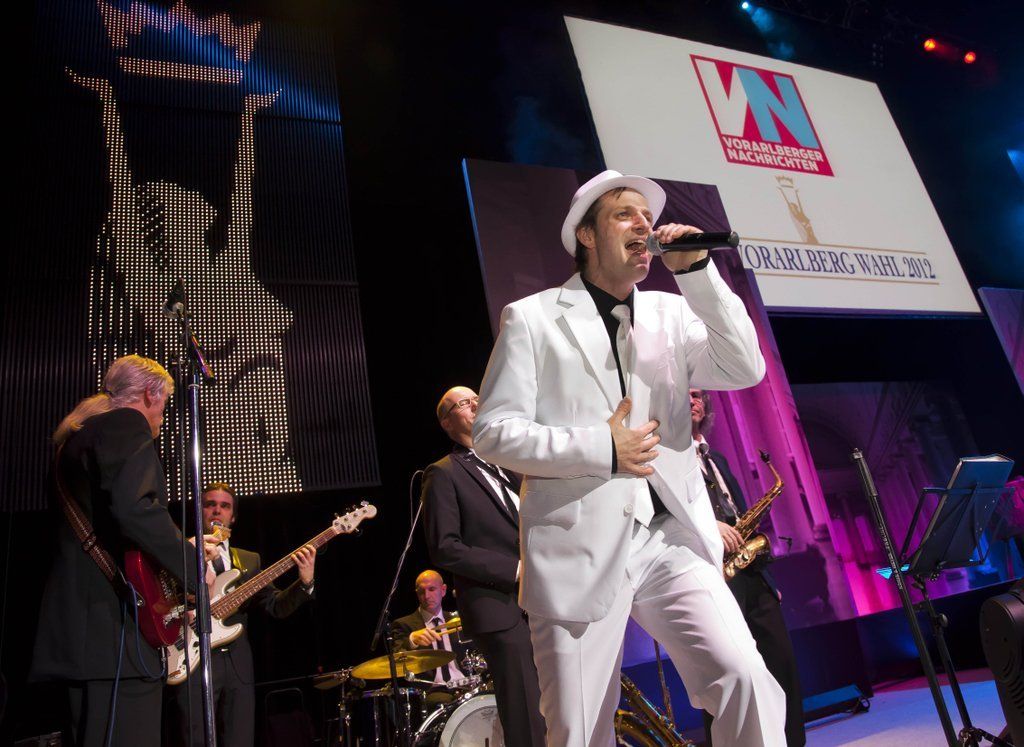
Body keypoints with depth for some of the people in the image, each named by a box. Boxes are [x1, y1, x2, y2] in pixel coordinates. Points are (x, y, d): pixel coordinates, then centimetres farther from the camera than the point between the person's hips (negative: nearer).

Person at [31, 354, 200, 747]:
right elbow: (133, 507, -25)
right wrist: (195, 570, -16)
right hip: (115, 621, -10)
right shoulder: (128, 424, -7)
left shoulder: (77, 435, 24)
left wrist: (178, 549, 29)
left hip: (80, 624, 10)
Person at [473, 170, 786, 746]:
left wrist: (697, 271, -7)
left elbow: (745, 372, 0)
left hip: (672, 537, 3)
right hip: (579, 550, -2)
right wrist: (603, 449, -13)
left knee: (747, 680, -16)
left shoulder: (671, 314, 13)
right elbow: (493, 432, -4)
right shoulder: (531, 318, 2)